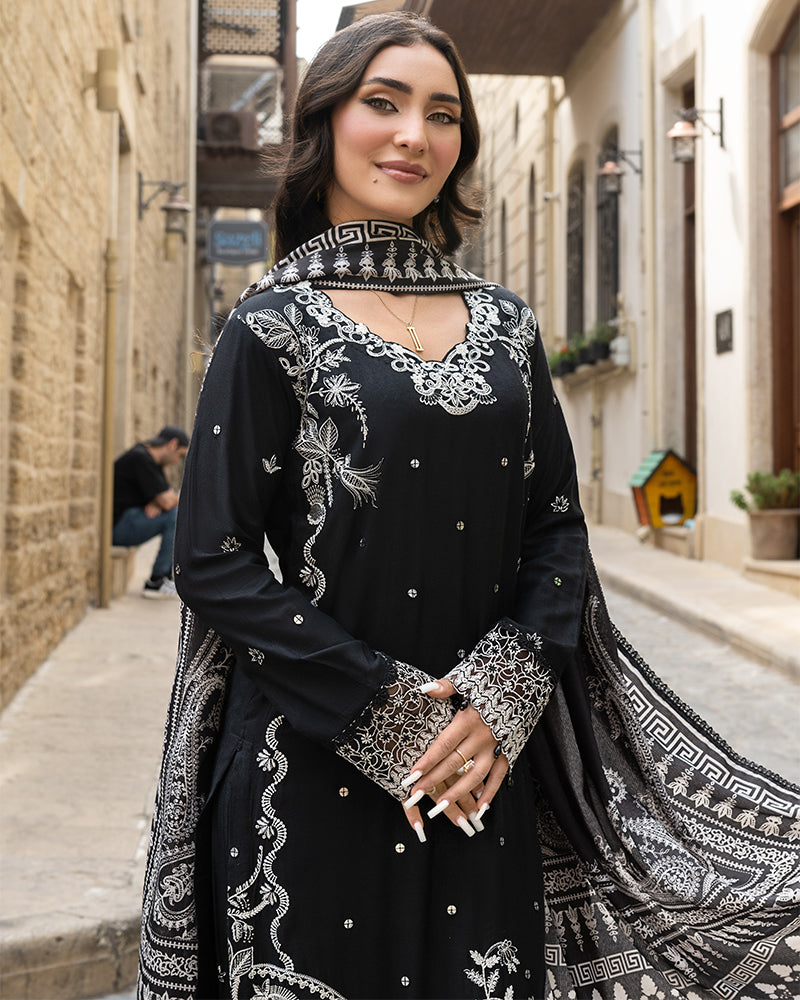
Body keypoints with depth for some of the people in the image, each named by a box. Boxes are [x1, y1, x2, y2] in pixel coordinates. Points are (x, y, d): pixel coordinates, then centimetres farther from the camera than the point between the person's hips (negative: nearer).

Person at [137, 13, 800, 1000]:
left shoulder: (504, 323, 9)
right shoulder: (274, 325, -3)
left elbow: (557, 527, 8)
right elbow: (213, 560, -8)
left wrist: (507, 691, -8)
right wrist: (384, 712, -14)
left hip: (483, 775, 4)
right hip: (316, 775, -3)